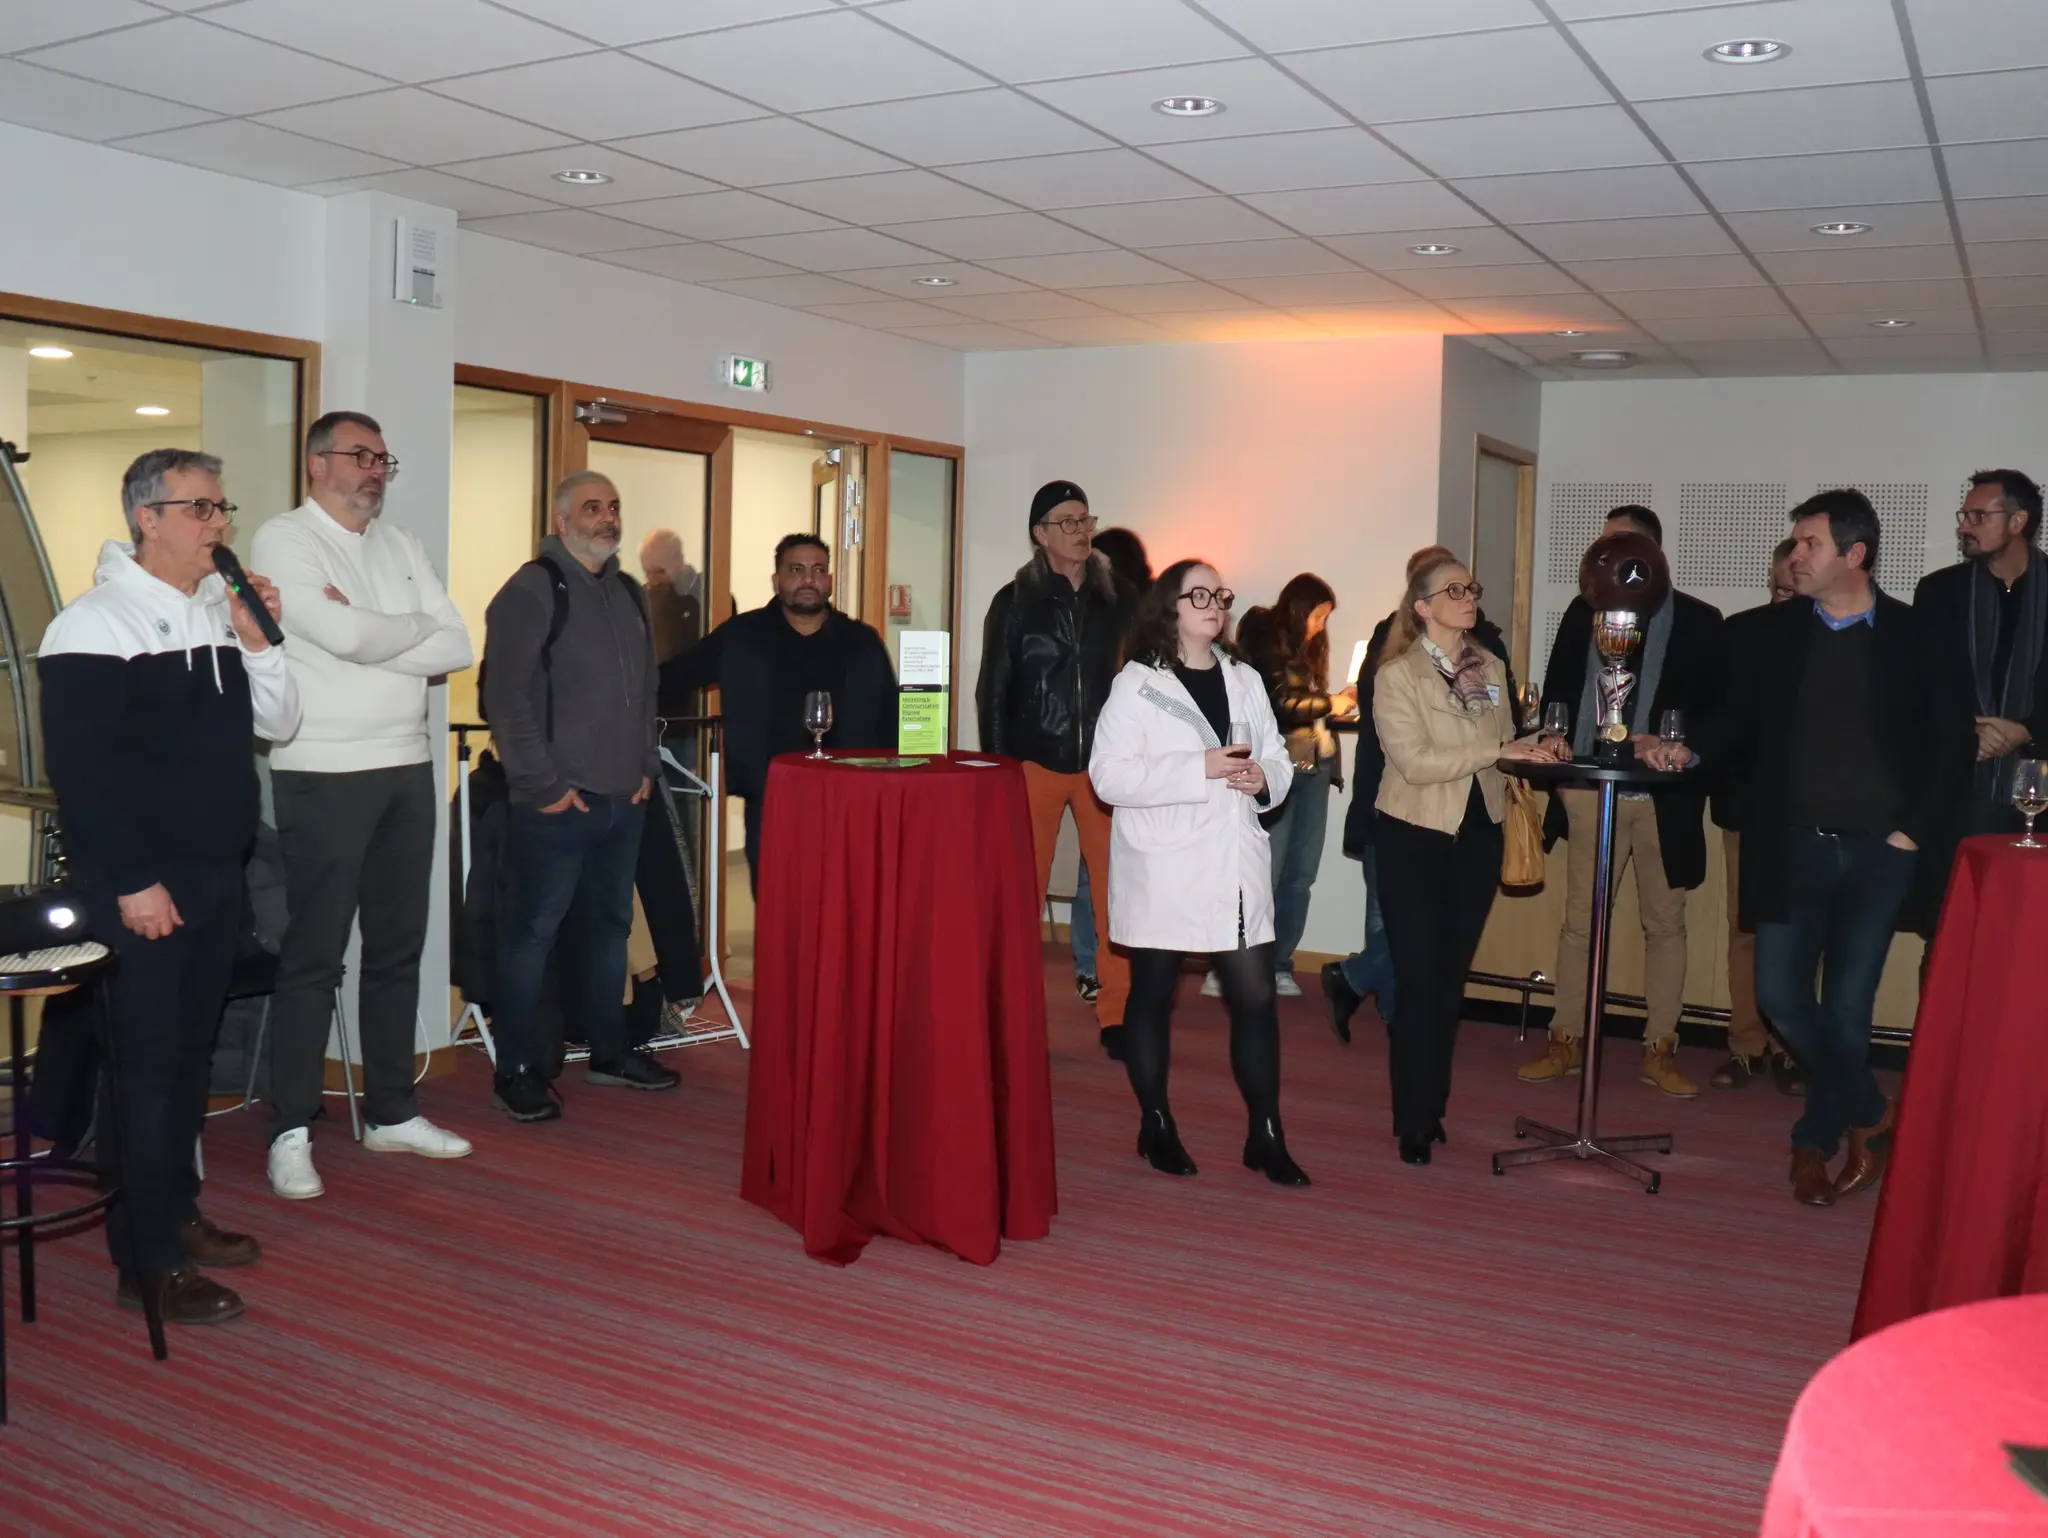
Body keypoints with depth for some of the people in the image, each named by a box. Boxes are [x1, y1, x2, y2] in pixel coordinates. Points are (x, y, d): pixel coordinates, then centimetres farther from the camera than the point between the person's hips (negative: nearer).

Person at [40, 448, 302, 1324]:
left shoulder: (222, 612, 11)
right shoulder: (98, 622, -10)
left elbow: (278, 726, 12)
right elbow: (79, 767, -15)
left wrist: (256, 643, -3)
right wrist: (133, 882, -18)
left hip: (218, 873, 7)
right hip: (141, 883, -7)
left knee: (193, 1052, 13)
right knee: (150, 1062, -3)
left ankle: (176, 1213, 27)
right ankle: (147, 1263, 4)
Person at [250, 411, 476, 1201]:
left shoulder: (399, 544, 13)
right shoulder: (284, 539, -6)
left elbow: (457, 650, 3)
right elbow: (346, 637, -20)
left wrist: (371, 636, -11)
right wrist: (417, 627, -2)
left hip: (408, 768, 6)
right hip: (323, 776, -6)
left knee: (398, 948, 12)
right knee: (313, 956, -1)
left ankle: (391, 1113, 24)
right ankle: (291, 1131, 10)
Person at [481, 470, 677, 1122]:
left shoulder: (628, 592, 16)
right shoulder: (532, 590, -9)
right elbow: (507, 697, -14)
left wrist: (646, 766, 15)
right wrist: (544, 785, -15)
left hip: (623, 798, 8)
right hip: (557, 801, -8)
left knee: (609, 922, 16)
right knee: (533, 929, -1)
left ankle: (608, 1050, 28)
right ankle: (517, 1069, 7)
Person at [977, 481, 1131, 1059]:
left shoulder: (1116, 599, 8)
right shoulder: (1015, 602, 3)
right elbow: (993, 692, 3)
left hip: (1104, 765, 2)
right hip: (1035, 762, -1)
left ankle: (1117, 1015, 7)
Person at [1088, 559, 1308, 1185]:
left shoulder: (1245, 680, 11)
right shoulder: (1137, 683, -5)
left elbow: (1278, 759, 18)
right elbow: (1108, 775, -15)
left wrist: (1264, 778, -6)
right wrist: (1202, 769, -20)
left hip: (1236, 868, 4)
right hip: (1163, 870, -4)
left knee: (1256, 997, 1)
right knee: (1152, 996, 8)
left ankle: (1265, 1135, 12)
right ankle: (1156, 1126, 23)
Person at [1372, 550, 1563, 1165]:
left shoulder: (1492, 666, 6)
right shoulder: (1397, 675, -11)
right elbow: (1415, 762, -21)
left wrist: (1535, 747, -5)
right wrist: (1499, 750, -22)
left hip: (1477, 836, 5)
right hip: (1414, 838, -5)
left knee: (1451, 978, 13)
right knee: (1418, 979, -2)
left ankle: (1434, 1107, 26)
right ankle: (1414, 1122, 7)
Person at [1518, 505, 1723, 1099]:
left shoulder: (1697, 620, 2)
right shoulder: (1582, 612, 10)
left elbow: (1713, 710, 1)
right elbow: (1557, 693, 10)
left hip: (1663, 795, -1)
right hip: (1590, 789, 2)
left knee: (1664, 924, 7)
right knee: (1578, 920, 5)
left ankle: (1659, 1051, 16)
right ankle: (1565, 1042, 15)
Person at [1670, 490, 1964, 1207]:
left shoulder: (1914, 635, -1)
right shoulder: (1775, 630, 5)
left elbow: (1951, 740, 1)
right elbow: (1740, 716, 9)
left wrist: (1914, 827, -5)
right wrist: (1692, 750, -11)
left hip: (1877, 854, -2)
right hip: (1792, 848, 2)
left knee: (1847, 1008, 1)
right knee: (1782, 997, -2)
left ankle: (1815, 1141, 21)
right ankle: (1869, 1117, 22)